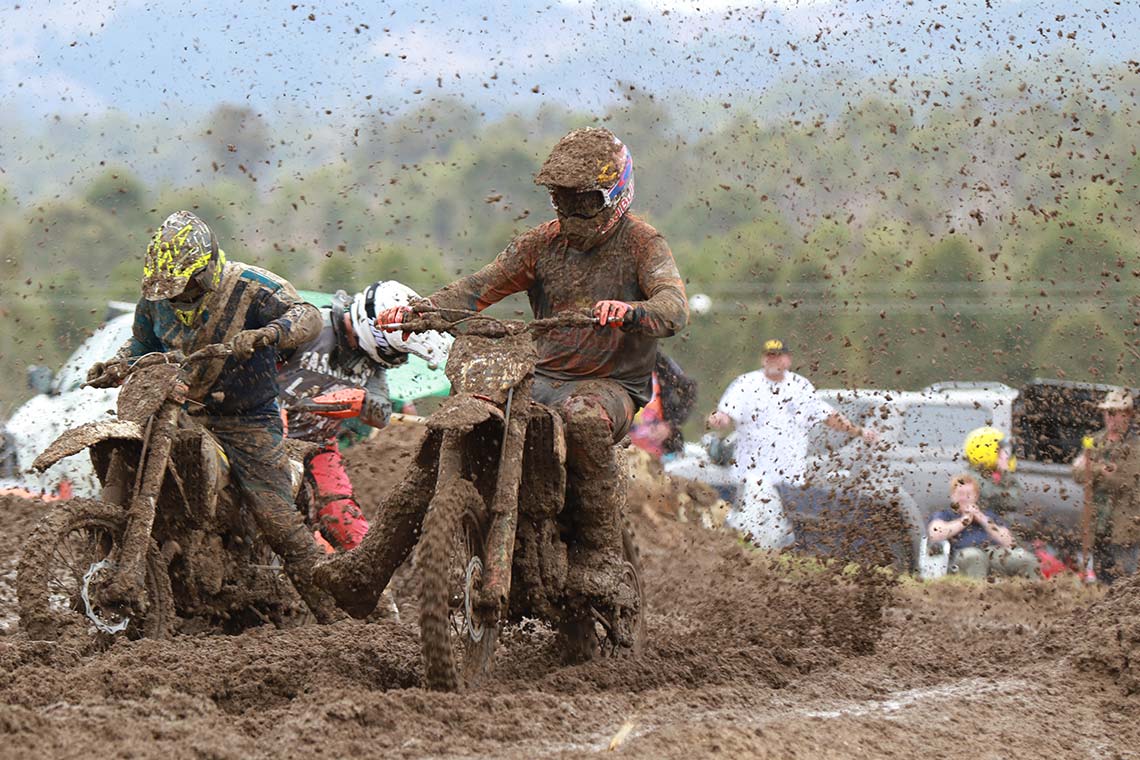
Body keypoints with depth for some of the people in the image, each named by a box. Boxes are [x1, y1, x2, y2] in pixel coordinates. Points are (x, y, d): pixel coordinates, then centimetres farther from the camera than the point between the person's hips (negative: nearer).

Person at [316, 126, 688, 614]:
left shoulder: (641, 243, -4)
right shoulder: (544, 242, 12)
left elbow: (675, 307, -21)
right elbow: (482, 286, 3)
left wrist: (632, 312, -45)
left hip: (613, 385, -5)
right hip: (541, 377, 5)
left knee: (583, 417, -41)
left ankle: (601, 548, -26)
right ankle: (369, 566, -15)